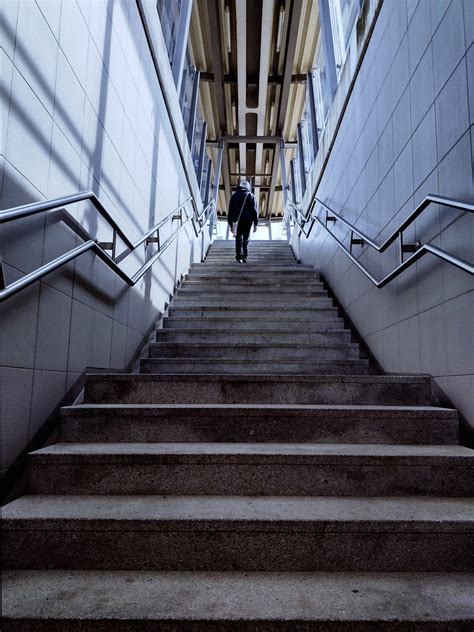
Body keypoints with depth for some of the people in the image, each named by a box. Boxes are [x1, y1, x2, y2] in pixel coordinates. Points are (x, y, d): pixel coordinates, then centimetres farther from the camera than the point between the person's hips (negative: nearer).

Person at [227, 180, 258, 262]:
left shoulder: (234, 195, 11)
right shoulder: (251, 196, 5)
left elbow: (230, 210, 10)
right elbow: (254, 210, -2)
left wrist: (231, 224, 13)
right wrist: (255, 223, -1)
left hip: (237, 221, 1)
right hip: (248, 220, -1)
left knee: (238, 239, 6)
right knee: (245, 239, 7)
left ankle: (239, 256, -8)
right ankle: (244, 256, 1)